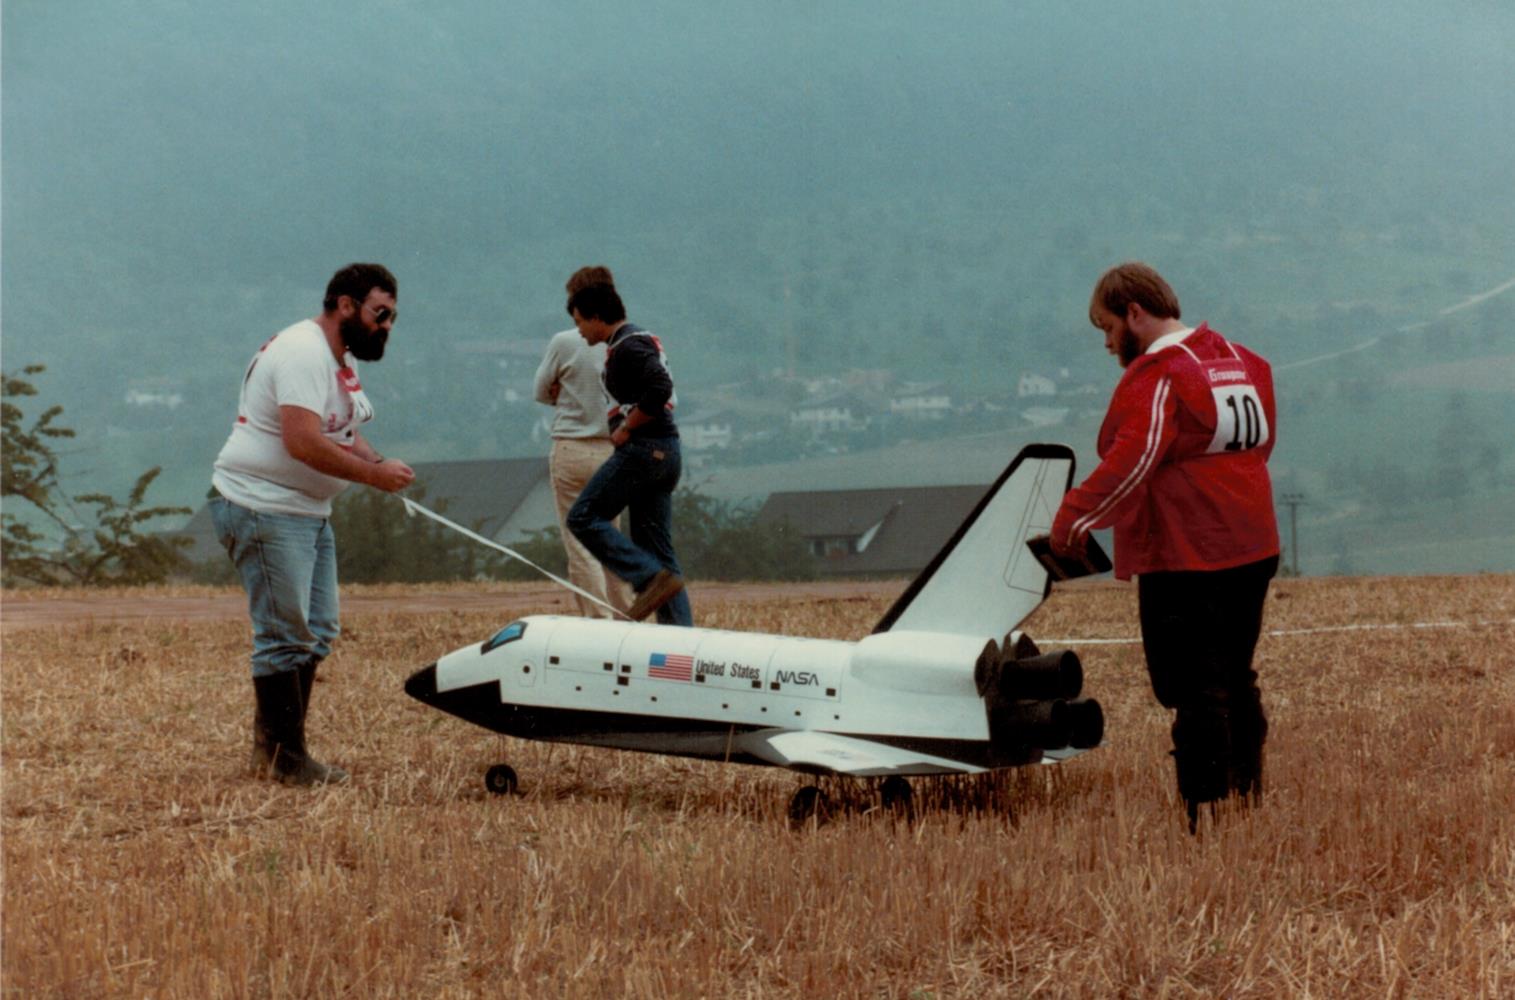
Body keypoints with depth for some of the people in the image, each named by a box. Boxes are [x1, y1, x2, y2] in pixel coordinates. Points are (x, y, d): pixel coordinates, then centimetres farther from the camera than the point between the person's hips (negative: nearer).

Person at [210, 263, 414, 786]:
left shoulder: (342, 359, 15)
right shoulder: (303, 352, -19)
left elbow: (344, 433, 16)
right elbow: (304, 442, -28)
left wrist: (378, 463, -4)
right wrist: (372, 474, -23)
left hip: (307, 511, 11)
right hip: (263, 508, -11)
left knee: (316, 631, 12)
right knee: (285, 635, -8)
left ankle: (271, 747, 18)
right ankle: (284, 757, -1)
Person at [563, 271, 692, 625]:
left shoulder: (628, 347, -12)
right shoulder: (641, 340, 20)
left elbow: (659, 388, -26)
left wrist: (626, 428, -17)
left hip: (642, 449, -10)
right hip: (666, 452, 10)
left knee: (584, 518, -7)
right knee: (657, 547, 9)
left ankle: (653, 579, -18)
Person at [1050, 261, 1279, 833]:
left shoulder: (1156, 375, -14)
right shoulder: (1243, 363, 13)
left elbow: (1131, 462, -24)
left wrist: (1073, 519, -21)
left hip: (1183, 557, -8)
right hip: (1253, 550, 9)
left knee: (1196, 693, -5)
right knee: (1236, 682, 20)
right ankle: (1248, 794, 26)